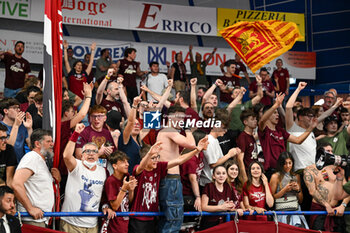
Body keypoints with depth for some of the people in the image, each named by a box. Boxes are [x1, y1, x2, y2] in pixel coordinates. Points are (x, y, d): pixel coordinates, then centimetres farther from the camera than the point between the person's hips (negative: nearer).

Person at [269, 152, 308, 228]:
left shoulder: (296, 176, 14)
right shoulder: (276, 177, 1)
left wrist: (298, 190, 0)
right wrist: (285, 190, -11)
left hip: (296, 210, 3)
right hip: (282, 212, -3)